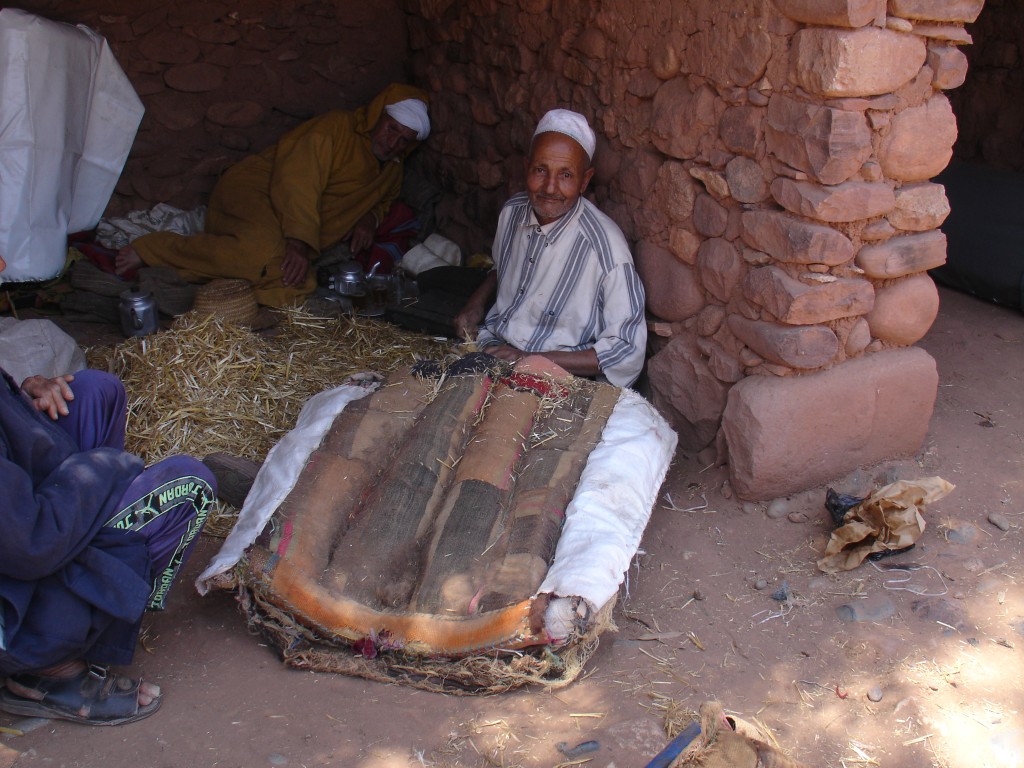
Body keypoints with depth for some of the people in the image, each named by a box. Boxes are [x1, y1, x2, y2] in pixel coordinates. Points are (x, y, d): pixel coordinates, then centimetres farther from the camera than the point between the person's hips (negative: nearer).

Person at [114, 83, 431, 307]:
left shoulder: (392, 171, 18)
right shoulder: (336, 128, -7)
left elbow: (383, 200, 40)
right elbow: (296, 180, -18)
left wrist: (369, 218, 12)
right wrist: (300, 241, -32)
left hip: (297, 239, 7)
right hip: (252, 192, -7)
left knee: (296, 287, -25)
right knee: (262, 253, -40)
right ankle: (148, 250, -21)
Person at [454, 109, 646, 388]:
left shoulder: (606, 249, -23)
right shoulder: (512, 211, -1)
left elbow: (628, 352, -20)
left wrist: (532, 359, -22)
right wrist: (476, 302, 2)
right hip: (491, 343, 6)